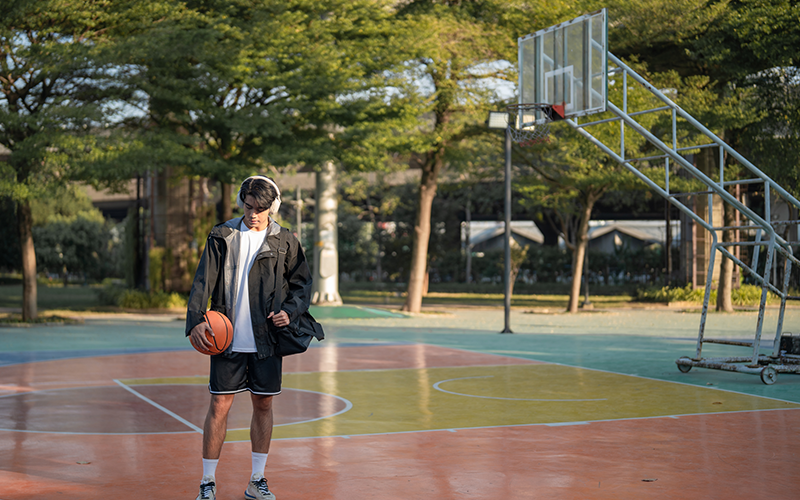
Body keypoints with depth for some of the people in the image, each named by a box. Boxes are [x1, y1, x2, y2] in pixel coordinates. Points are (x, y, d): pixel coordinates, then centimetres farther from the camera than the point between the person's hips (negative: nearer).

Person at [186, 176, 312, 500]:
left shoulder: (285, 242, 3)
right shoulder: (222, 237, 1)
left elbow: (303, 282, 9)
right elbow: (203, 281, -4)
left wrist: (290, 311, -9)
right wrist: (196, 320, -17)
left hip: (266, 340, 1)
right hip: (227, 339, -1)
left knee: (263, 405, 9)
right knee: (219, 406, 0)